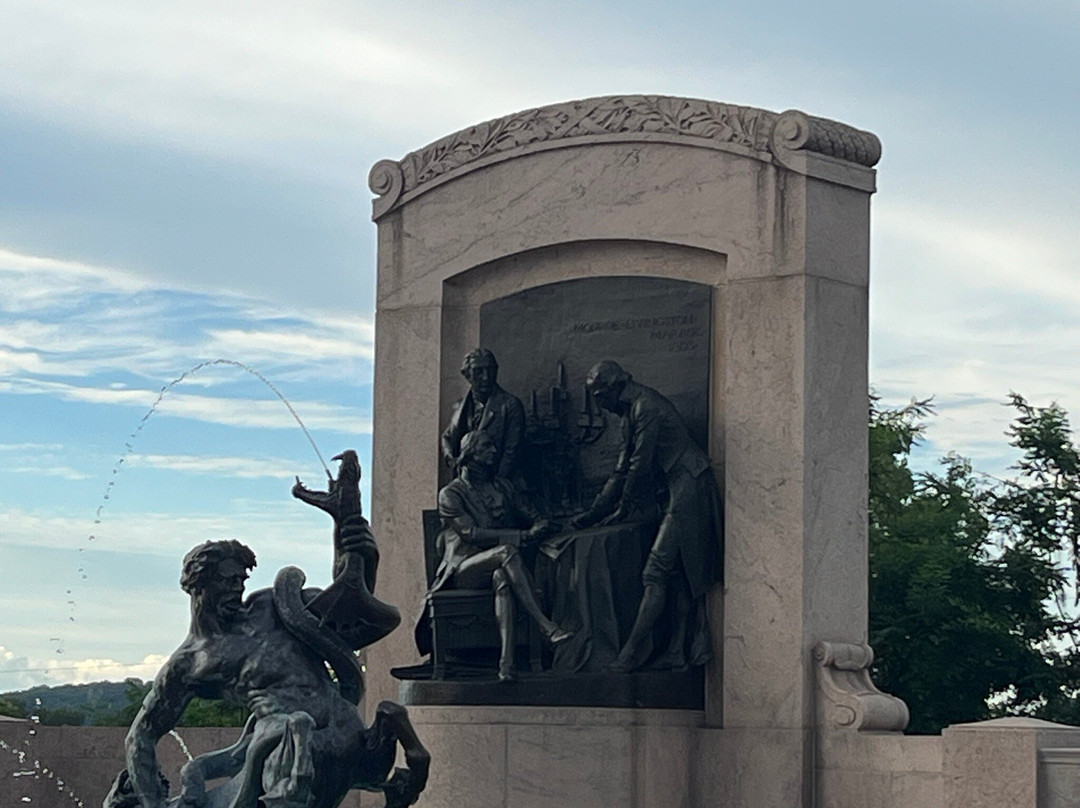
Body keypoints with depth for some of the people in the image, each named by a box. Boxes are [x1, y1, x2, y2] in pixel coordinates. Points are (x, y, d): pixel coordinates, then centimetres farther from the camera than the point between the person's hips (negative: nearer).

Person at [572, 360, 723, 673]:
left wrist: (624, 509, -2)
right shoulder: (631, 412, 17)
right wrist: (594, 511, 18)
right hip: (682, 492, 11)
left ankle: (632, 652, -11)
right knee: (684, 573, 9)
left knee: (656, 575, -11)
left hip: (688, 489, -11)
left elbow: (641, 465, -14)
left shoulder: (646, 407, -15)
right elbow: (622, 469, 22)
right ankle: (678, 649, 11)